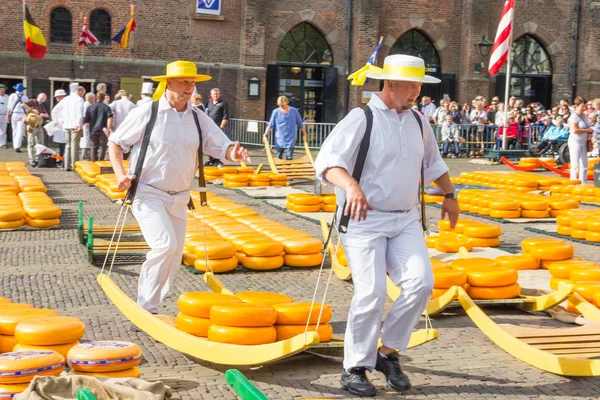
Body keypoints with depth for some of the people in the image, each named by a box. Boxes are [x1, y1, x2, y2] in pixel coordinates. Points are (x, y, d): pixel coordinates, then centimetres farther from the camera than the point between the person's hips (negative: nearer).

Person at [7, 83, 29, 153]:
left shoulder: (12, 96, 1)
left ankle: (15, 146, 20)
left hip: (14, 114, 2)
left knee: (14, 131, 14)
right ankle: (17, 146, -16)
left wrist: (8, 116, 4)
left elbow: (9, 107, -1)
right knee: (20, 131, -5)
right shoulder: (25, 97, -1)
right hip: (22, 115, -2)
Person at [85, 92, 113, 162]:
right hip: (103, 130, -3)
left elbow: (86, 121, 6)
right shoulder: (106, 107, -1)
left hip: (93, 130, 3)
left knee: (94, 147, 15)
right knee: (102, 147, 1)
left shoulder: (90, 107, 7)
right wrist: (108, 128, -15)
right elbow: (110, 118, -16)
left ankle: (94, 161, 18)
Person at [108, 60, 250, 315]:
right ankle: (146, 307, -10)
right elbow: (115, 143, 0)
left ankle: (148, 308, 24)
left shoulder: (198, 118, 5)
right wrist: (121, 174, -15)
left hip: (178, 198, 6)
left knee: (173, 260, 8)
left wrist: (233, 153, -23)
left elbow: (221, 146, 0)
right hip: (148, 194, -6)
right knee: (166, 244, -24)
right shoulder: (147, 113, -7)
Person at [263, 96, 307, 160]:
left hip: (290, 140, -1)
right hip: (279, 140, 1)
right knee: (278, 158, 8)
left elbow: (300, 124, 7)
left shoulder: (294, 111, -2)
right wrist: (266, 135, -8)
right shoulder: (276, 112, -4)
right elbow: (270, 125, -1)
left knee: (289, 158, -4)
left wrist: (304, 134, 10)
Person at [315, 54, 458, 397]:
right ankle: (355, 369, 6)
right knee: (372, 293, -12)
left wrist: (449, 195, 32)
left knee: (421, 283, -10)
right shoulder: (361, 119, -10)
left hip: (406, 220, 6)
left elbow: (433, 162, 28)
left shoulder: (418, 122, 10)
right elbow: (328, 160, -24)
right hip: (365, 220, -5)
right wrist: (351, 185, -41)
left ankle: (388, 352, 8)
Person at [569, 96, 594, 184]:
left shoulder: (585, 115, 13)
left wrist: (590, 133, 4)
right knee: (575, 165, -4)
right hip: (575, 142, -8)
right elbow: (574, 130, -22)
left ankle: (583, 184, 17)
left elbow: (588, 127, 26)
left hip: (584, 142, 8)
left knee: (584, 165, 10)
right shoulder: (574, 116, -12)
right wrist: (587, 130, -13)